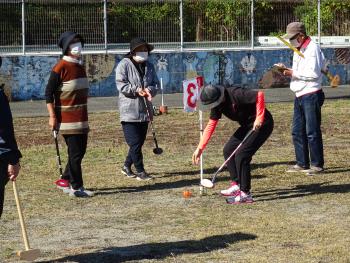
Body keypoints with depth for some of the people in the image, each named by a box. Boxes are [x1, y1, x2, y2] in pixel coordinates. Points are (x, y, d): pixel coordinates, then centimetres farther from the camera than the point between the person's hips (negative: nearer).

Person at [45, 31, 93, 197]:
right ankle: (76, 187, 2)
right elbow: (49, 93, -13)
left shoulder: (80, 67, 13)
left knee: (80, 151, 13)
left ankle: (65, 180, 26)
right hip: (68, 119, -8)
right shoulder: (61, 67, -12)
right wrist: (52, 117, -18)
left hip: (82, 119, 8)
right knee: (75, 153, -5)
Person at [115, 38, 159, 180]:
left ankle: (127, 166, 28)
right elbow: (121, 84, -13)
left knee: (139, 142, 12)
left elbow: (155, 83, 10)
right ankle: (140, 171, -1)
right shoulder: (124, 65, -6)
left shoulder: (149, 66, 13)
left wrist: (149, 90, -12)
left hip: (144, 111, 7)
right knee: (135, 143, -7)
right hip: (129, 111, -6)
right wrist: (136, 90, -24)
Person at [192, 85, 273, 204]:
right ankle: (236, 184, 17)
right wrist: (200, 148, 0)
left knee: (241, 154, -16)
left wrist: (259, 118, -27)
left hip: (262, 124, -9)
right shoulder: (217, 105, -2)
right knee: (228, 150, 8)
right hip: (247, 125, 9)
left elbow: (259, 95, -30)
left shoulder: (235, 94, -28)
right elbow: (210, 126, 3)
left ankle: (245, 194, -9)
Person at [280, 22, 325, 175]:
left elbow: (313, 73, -19)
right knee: (297, 132, 12)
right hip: (299, 96, 10)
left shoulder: (312, 49, -12)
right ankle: (302, 164, 19)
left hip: (311, 95, -10)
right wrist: (288, 71, 3)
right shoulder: (298, 50, 17)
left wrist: (293, 73, -17)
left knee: (312, 131, -6)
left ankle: (317, 164, 0)